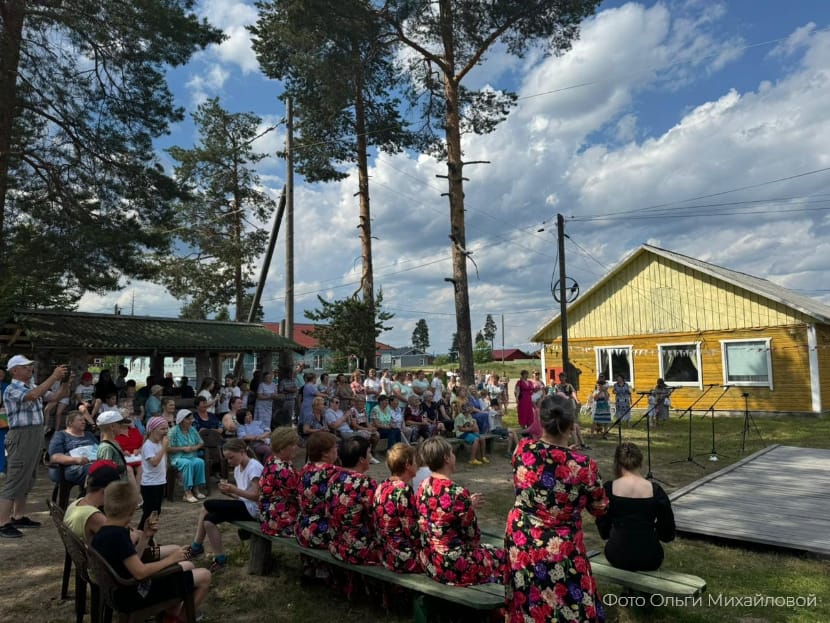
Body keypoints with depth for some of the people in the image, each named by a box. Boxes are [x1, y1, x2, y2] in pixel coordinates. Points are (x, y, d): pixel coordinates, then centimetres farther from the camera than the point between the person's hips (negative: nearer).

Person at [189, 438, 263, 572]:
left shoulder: (254, 467, -15)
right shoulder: (237, 468, 12)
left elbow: (256, 496, -20)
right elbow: (240, 495, 13)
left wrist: (234, 490, -28)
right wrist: (228, 492, -6)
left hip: (253, 509, -9)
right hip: (244, 506, 9)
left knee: (208, 505, -12)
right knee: (209, 521, -8)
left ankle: (196, 547, 5)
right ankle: (220, 560, 1)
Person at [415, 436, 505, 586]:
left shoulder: (423, 487, -3)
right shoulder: (457, 493, -25)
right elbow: (473, 537, -14)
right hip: (454, 568, -7)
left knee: (487, 549, 27)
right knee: (503, 556, 14)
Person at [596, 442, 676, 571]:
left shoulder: (608, 489, -8)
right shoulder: (655, 490, -6)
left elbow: (603, 532, 0)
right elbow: (668, 535, 0)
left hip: (618, 557, -1)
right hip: (649, 558, 1)